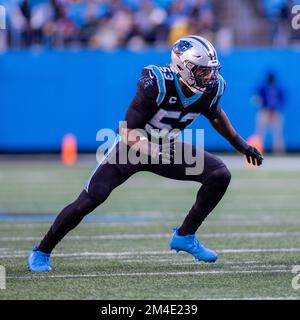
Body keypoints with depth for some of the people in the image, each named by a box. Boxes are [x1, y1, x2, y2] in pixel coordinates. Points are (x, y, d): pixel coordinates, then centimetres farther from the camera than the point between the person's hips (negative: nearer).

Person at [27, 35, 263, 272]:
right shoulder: (158, 85, -32)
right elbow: (129, 133, -30)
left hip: (166, 147, 6)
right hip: (133, 147, -6)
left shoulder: (210, 88, -13)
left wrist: (238, 142, 17)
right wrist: (154, 153, -46)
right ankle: (41, 252, 4)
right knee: (89, 200, -14)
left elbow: (215, 113, 14)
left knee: (220, 175, -12)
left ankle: (185, 236, 3)